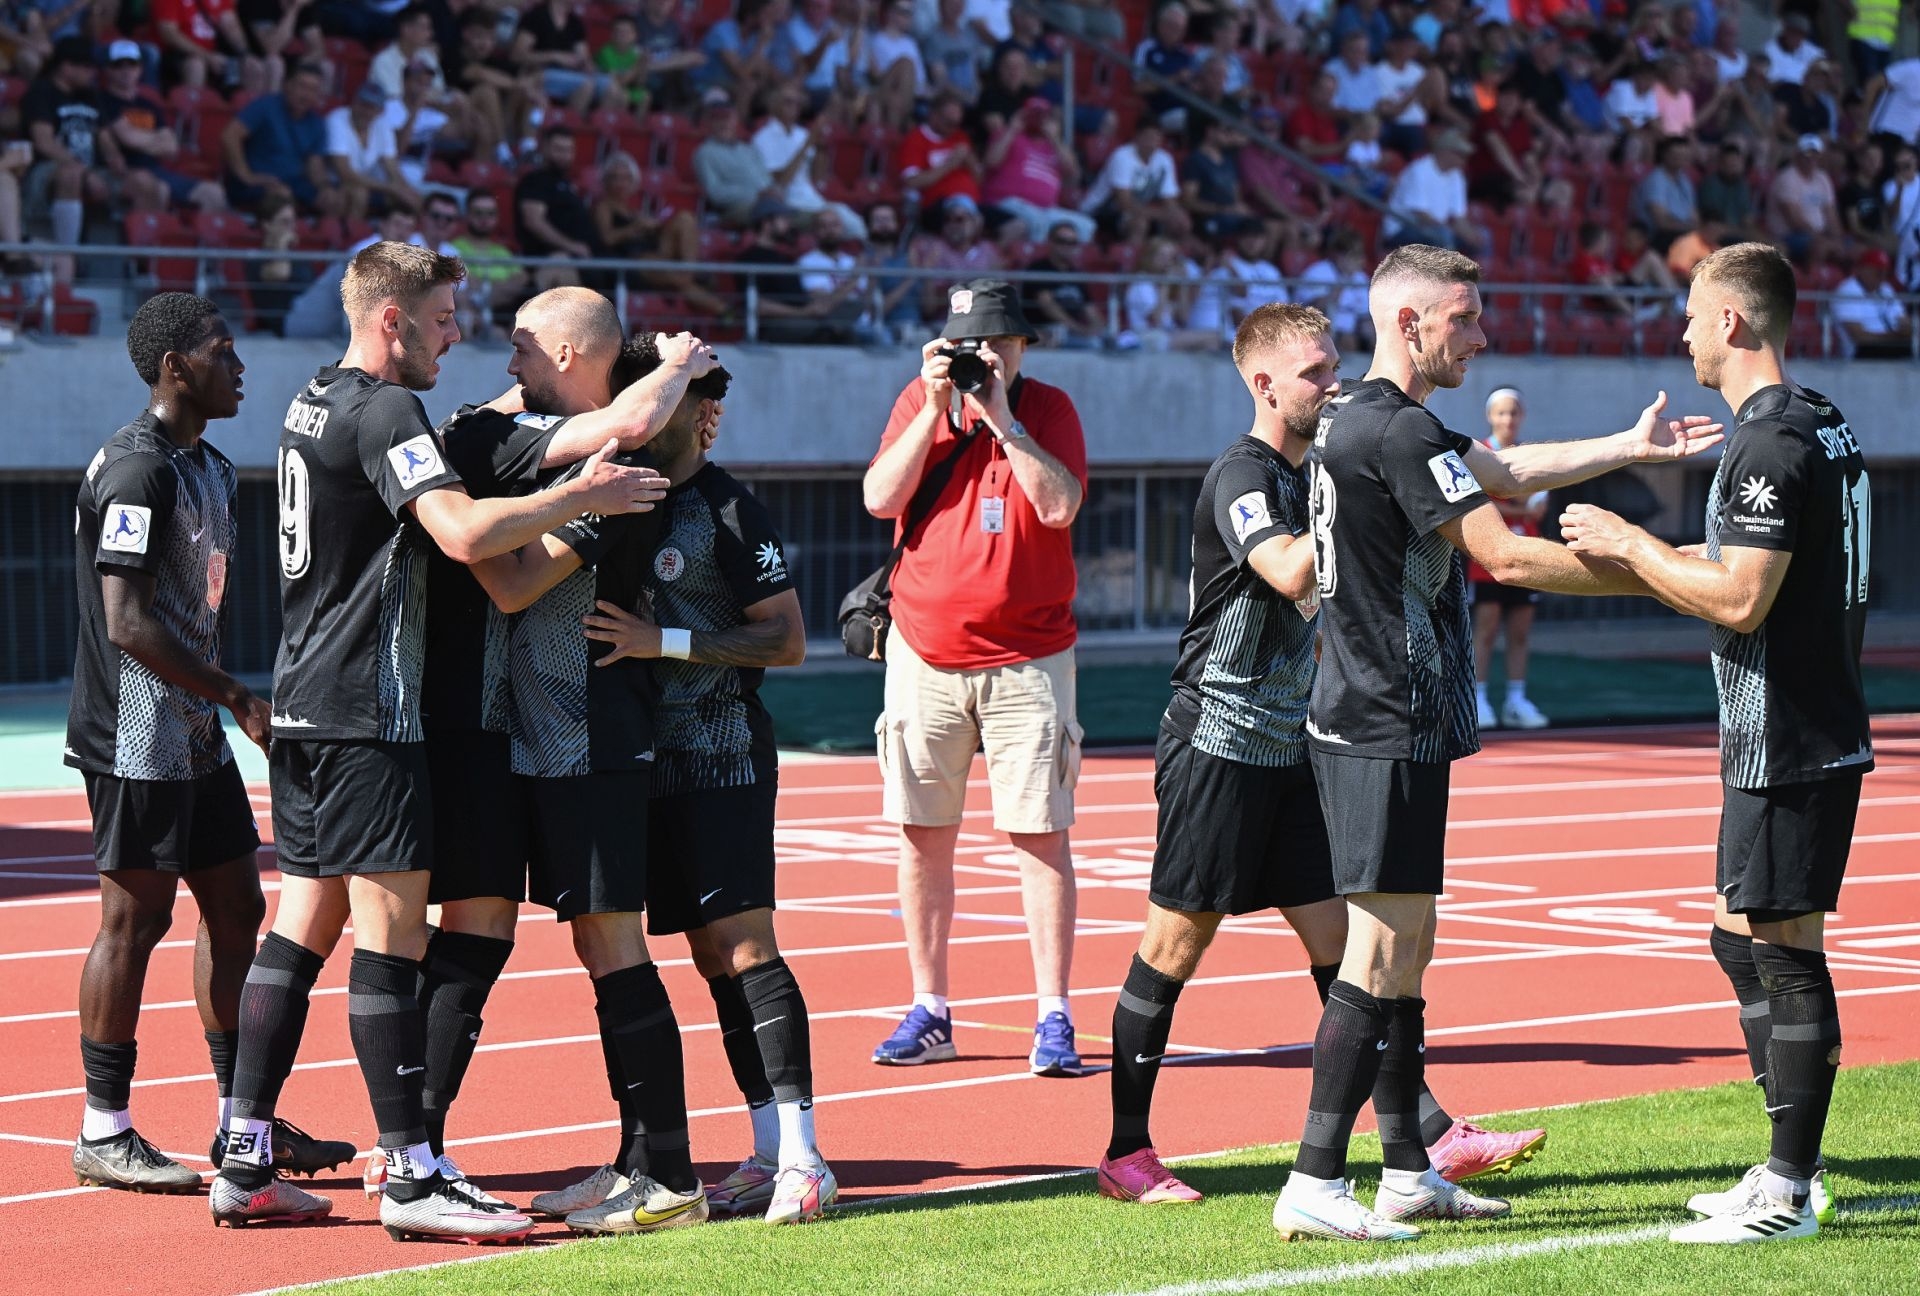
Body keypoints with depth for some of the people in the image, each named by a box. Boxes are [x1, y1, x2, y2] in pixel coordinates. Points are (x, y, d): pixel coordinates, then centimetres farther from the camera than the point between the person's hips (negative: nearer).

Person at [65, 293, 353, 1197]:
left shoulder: (210, 470, 14)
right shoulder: (136, 470, -17)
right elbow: (128, 624, -22)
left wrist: (225, 706, 16)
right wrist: (239, 699, -20)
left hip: (195, 737, 10)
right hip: (137, 739, -10)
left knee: (236, 908, 11)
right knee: (135, 917, -4)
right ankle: (104, 1134, 3)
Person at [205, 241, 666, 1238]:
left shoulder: (313, 403, 16)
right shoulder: (384, 413, -14)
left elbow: (439, 455, 33)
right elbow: (465, 530, -28)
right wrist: (580, 495, -18)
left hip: (302, 706, 10)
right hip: (366, 711, -10)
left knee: (302, 925, 10)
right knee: (391, 932, -8)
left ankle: (244, 1165, 10)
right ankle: (411, 1178, -7)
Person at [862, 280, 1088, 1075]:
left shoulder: (1048, 410, -1)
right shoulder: (920, 401, 5)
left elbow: (1060, 506, -16)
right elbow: (880, 498, -7)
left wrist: (1002, 416, -17)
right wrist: (936, 408, -13)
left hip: (1027, 661, -2)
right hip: (926, 655, 2)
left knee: (1040, 834, -6)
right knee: (923, 835, 4)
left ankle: (1053, 1019, -4)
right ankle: (929, 1014, 11)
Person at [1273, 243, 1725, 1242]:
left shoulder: (1362, 421, 16)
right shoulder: (1399, 432, -17)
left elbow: (1503, 472, 26)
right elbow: (1504, 556, -19)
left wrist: (1628, 447, 23)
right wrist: (1652, 575, -13)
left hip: (1373, 726, 11)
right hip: (1385, 735, -11)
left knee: (1406, 945, 14)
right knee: (1381, 948, -10)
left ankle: (1407, 1170, 19)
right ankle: (1314, 1185, -11)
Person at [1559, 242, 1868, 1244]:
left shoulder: (1772, 442, -18)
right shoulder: (1821, 424, 15)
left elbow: (1739, 599, -23)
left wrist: (1630, 545, -12)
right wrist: (1639, 558, 18)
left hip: (1787, 742, -10)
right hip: (1811, 736, 10)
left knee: (1784, 951, -5)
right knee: (1741, 938, 16)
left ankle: (1788, 1192, -1)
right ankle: (1790, 1169, 21)